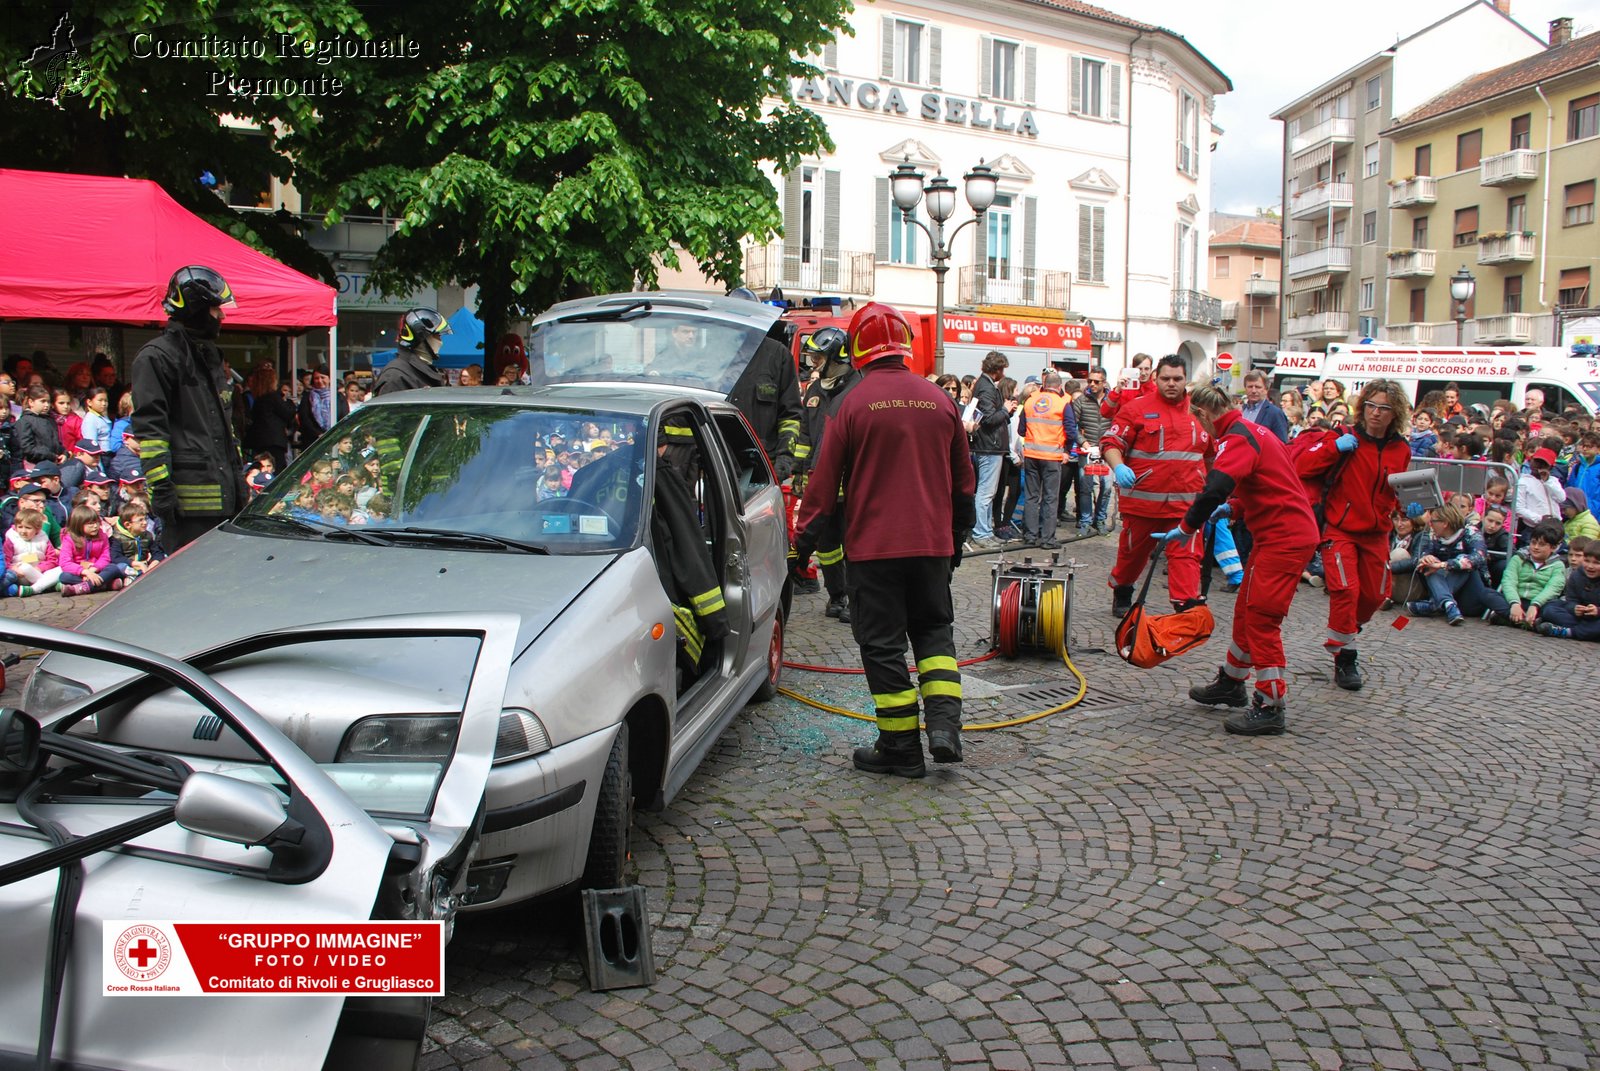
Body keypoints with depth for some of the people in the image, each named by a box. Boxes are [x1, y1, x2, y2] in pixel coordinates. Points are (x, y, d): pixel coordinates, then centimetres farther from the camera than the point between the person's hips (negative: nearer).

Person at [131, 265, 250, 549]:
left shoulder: (208, 355, 24)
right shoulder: (157, 356, -6)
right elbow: (149, 427, -13)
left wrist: (237, 477, 25)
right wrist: (161, 487, -19)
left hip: (222, 492, 9)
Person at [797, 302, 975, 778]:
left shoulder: (853, 403, -9)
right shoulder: (939, 400, 4)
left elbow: (825, 477, -6)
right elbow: (963, 478, 12)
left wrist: (806, 529, 6)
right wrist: (957, 536, 24)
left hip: (873, 544, -4)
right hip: (932, 542, 4)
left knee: (883, 642, 5)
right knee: (934, 629, 19)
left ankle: (901, 747, 10)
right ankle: (944, 721, 5)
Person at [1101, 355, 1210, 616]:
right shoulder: (1137, 407, -2)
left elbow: (1211, 453, 23)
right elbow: (1110, 442, -6)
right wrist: (1118, 467, -26)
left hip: (1186, 501, 2)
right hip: (1142, 498, -2)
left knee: (1186, 554, -8)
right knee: (1133, 551, 15)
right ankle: (1121, 595, 37)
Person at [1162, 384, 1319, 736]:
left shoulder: (1237, 438, -16)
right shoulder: (1253, 430, 15)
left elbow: (1215, 488, -31)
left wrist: (1187, 528, -21)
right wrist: (1234, 508, 14)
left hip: (1283, 538, -10)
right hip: (1292, 532, 10)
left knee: (1260, 619, -7)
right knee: (1247, 611, 18)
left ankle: (1270, 708, -1)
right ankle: (1231, 684, 32)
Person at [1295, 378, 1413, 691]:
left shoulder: (1401, 450, 5)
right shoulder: (1344, 438, -8)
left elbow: (1396, 494, 18)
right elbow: (1301, 466, -17)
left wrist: (1408, 505, -2)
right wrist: (1334, 447, -26)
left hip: (1376, 533, 5)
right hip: (1340, 529, -5)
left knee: (1375, 594, 11)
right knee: (1345, 589, -17)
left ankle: (1346, 631, 41)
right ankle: (1344, 659, -4)